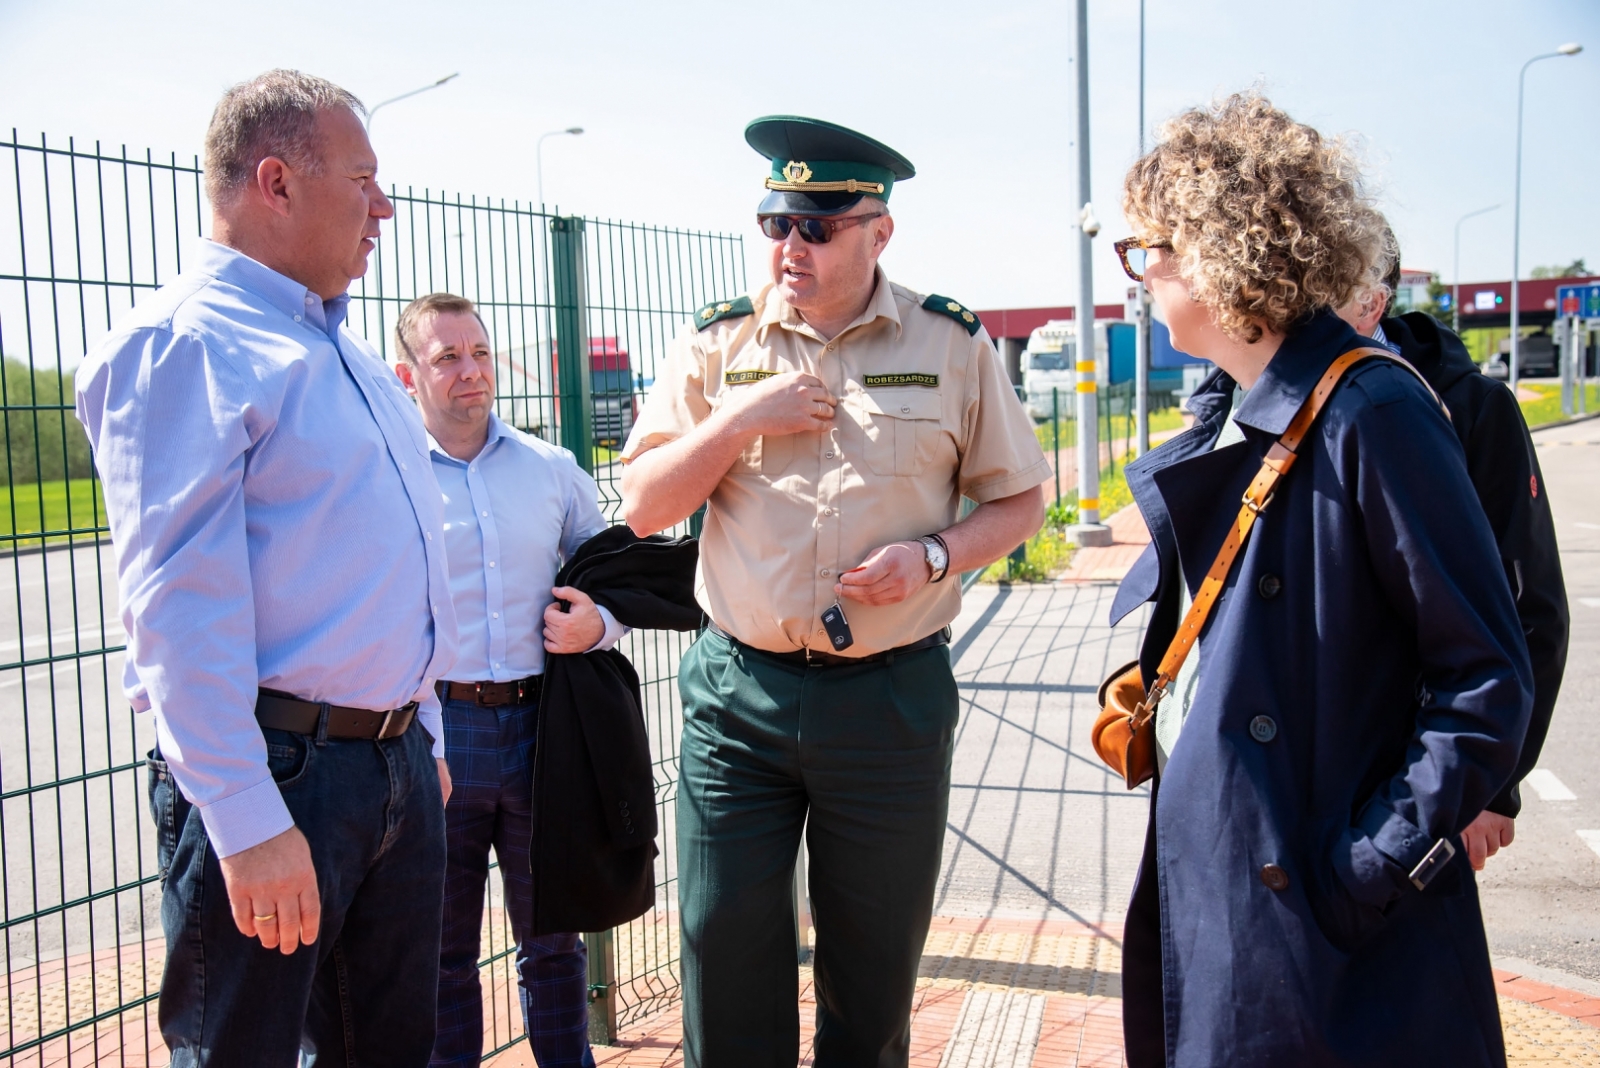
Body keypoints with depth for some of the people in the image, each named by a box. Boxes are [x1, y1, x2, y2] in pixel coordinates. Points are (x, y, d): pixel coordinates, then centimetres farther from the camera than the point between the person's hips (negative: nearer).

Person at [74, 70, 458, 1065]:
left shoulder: (346, 354, 16)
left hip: (400, 761, 9)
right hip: (278, 769, -8)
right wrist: (248, 823, -22)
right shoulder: (181, 343, -12)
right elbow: (179, 600, -19)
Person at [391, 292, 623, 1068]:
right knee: (441, 951, 12)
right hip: (432, 732, -2)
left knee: (552, 938, 15)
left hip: (540, 723, 2)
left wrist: (598, 624, -6)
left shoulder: (554, 471, 8)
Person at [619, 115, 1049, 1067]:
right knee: (726, 954, 6)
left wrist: (934, 554, -11)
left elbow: (1019, 500, 7)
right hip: (739, 694, 1)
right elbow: (643, 507, 3)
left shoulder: (953, 344, 1)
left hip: (893, 700, -1)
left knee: (876, 963, 12)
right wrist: (738, 421, -11)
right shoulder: (717, 344, 4)